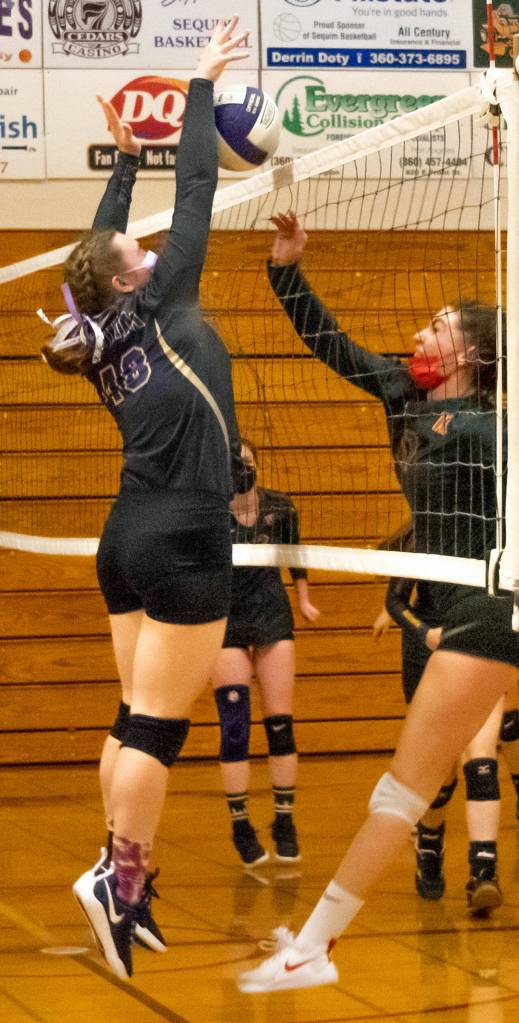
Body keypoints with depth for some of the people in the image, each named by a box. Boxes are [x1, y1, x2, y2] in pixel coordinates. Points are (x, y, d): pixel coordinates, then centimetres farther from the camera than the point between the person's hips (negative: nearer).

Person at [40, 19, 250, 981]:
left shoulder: (102, 333, 9)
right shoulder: (157, 309, -6)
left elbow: (99, 239, 25)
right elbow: (195, 193, -5)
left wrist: (123, 156, 31)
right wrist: (201, 87, 2)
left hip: (130, 541, 8)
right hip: (182, 546, -8)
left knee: (136, 715, 9)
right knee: (158, 724, -7)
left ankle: (119, 877, 11)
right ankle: (118, 882, -8)